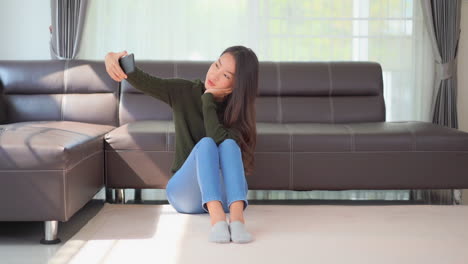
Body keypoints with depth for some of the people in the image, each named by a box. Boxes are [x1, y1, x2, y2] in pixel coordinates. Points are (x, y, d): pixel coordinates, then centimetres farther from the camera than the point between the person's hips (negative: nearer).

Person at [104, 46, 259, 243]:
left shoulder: (238, 110, -7)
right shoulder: (183, 92, -4)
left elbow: (220, 139, -28)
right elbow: (143, 81, -21)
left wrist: (208, 97, -20)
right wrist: (118, 60, -41)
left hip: (225, 194, 0)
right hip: (186, 192, 0)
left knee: (228, 144, -30)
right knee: (206, 143, -30)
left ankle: (237, 220, -50)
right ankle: (217, 220, -52)